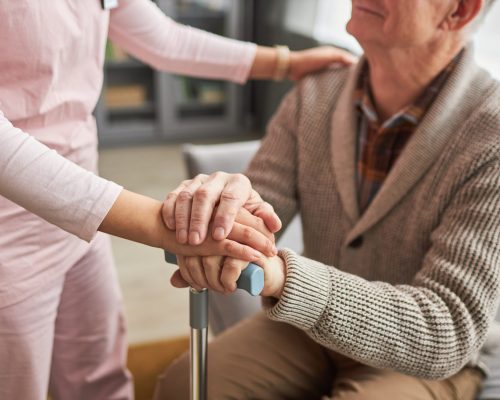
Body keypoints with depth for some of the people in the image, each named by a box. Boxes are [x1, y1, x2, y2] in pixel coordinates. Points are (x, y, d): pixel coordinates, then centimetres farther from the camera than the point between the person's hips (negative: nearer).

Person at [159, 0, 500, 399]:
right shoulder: (313, 97, -8)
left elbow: (448, 333, -32)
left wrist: (282, 276, -47)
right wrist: (213, 203, -38)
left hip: (424, 361, -3)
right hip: (310, 325, 4)